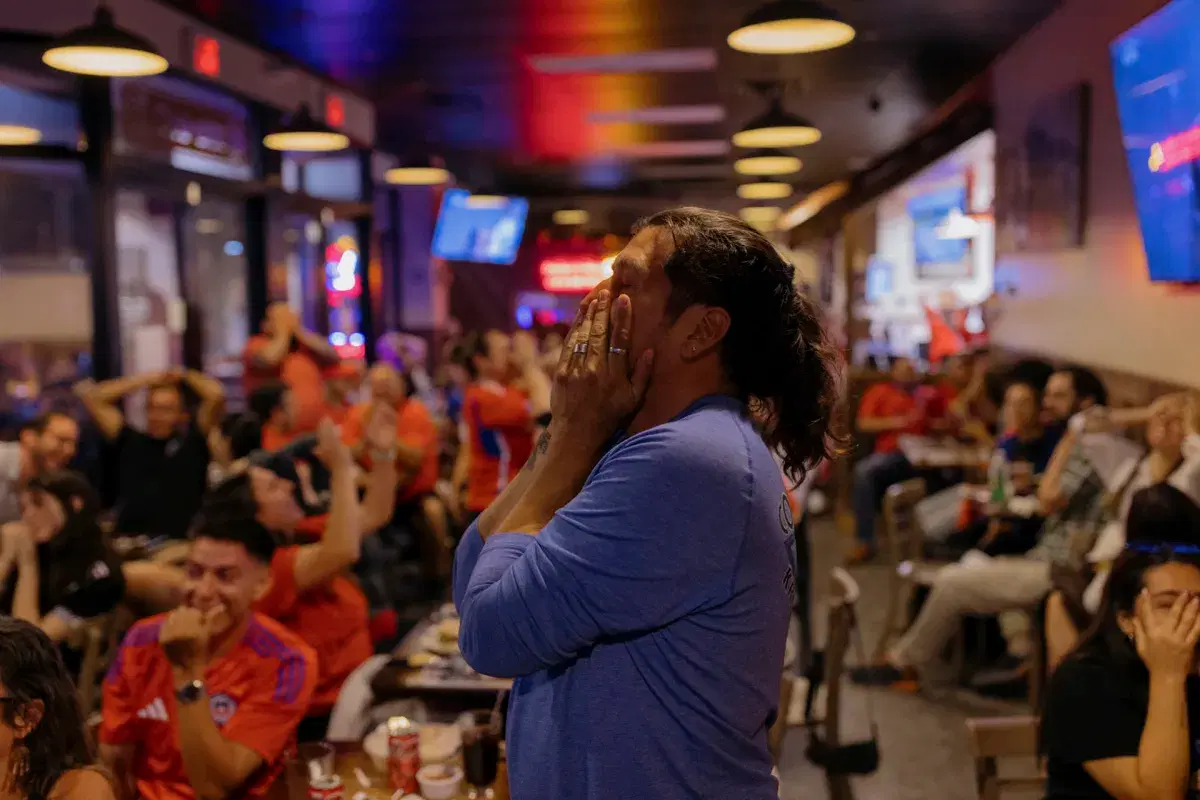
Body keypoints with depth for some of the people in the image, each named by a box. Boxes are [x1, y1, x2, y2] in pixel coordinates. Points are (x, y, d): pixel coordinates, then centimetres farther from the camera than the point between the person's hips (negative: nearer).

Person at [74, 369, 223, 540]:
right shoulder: (129, 440, 13)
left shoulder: (192, 441, 4)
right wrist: (146, 380, 14)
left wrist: (183, 375, 12)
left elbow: (216, 395, -7)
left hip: (180, 543, -3)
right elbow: (92, 397, 14)